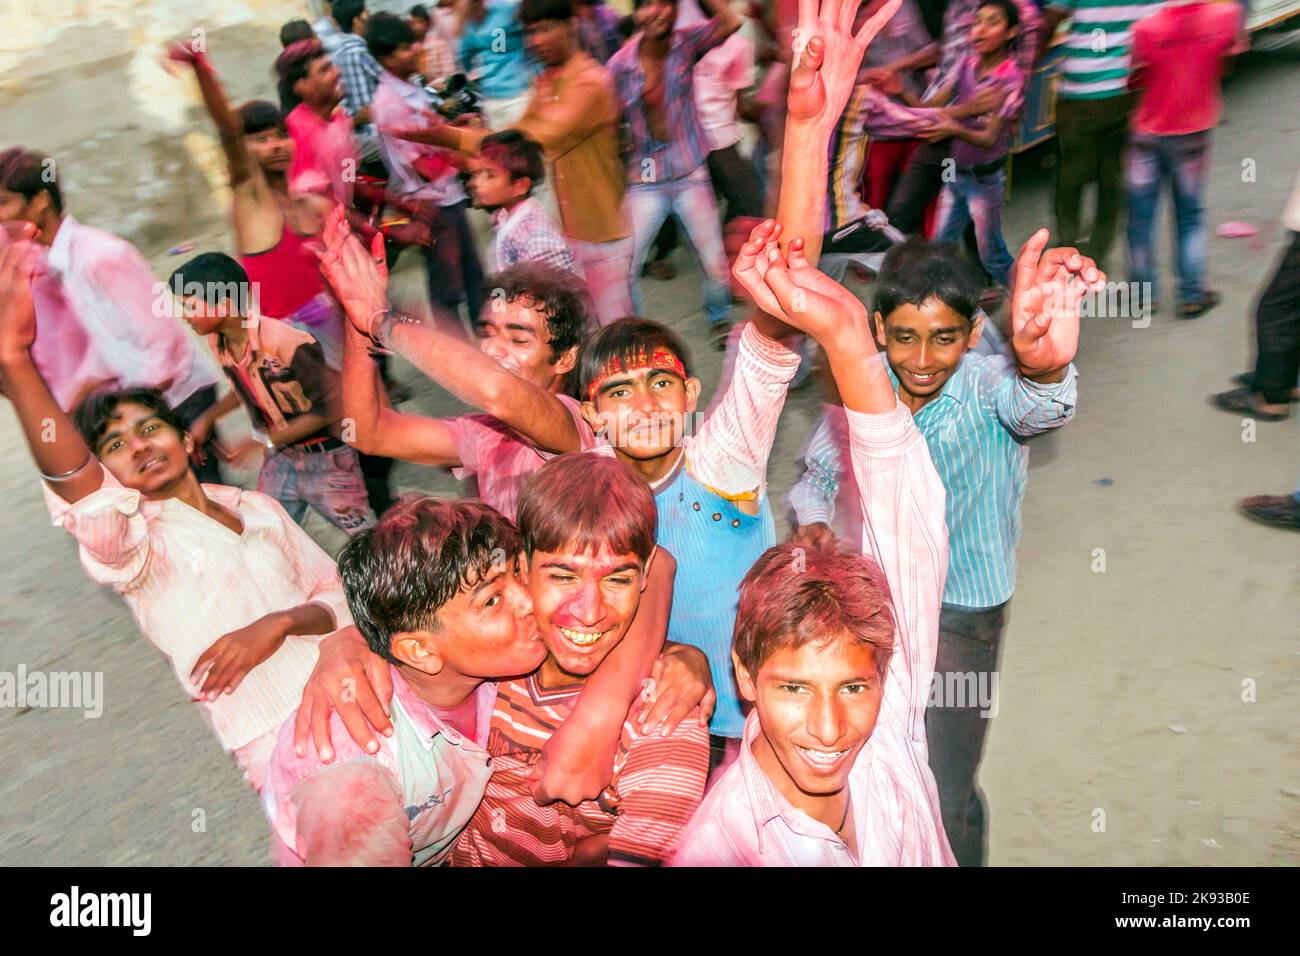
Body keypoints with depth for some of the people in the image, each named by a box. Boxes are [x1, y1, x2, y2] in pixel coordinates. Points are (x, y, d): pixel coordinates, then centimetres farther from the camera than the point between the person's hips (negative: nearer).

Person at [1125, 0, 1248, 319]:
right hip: (1194, 133, 2)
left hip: (1148, 133, -2)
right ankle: (1192, 295, 17)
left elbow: (1135, 80, -10)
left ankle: (1144, 292, 17)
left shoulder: (1146, 28, -20)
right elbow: (1235, 48, 6)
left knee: (1141, 215, 11)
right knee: (1189, 216, 14)